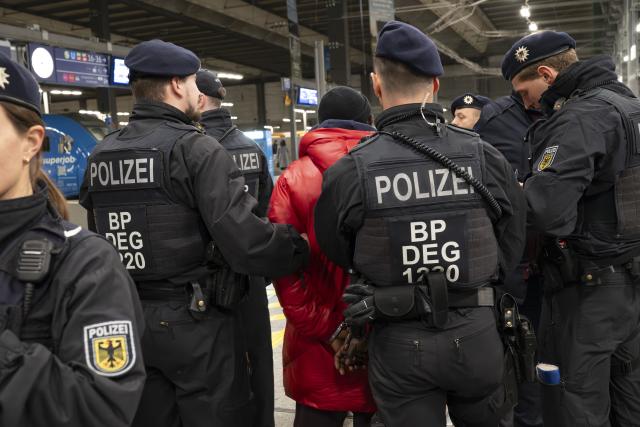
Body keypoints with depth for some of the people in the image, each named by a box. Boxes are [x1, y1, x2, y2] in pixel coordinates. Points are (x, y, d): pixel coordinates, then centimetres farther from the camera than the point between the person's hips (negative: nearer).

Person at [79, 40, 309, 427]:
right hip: (195, 322, -7)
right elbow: (246, 242, -23)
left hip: (128, 321, 7)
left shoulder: (100, 156, 6)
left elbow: (101, 234, 12)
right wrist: (300, 249, -6)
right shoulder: (196, 149, -15)